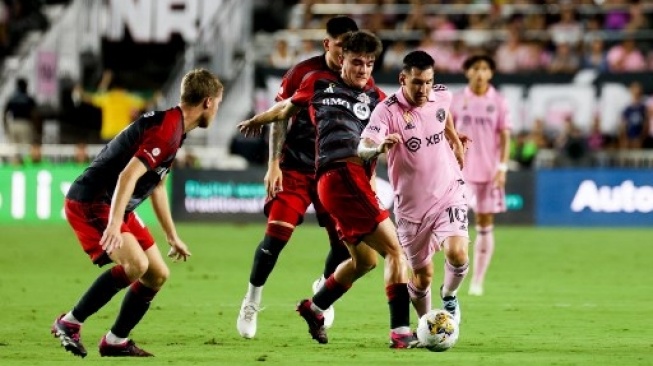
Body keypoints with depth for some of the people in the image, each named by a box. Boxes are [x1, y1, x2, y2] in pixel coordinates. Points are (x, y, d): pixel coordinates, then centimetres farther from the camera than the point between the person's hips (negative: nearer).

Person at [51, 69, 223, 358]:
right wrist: (113, 225, -38)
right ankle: (69, 323, -15)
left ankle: (115, 341, 19)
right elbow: (128, 175, -30)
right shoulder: (167, 130, -19)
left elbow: (157, 184, 27)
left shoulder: (173, 127, 14)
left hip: (114, 207, 10)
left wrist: (173, 237, 33)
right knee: (135, 264, -27)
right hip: (90, 202, -10)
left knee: (158, 275, 10)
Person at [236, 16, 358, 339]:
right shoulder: (303, 73, -9)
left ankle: (323, 289, 29)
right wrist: (274, 164, -8)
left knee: (345, 242, -2)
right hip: (295, 167, -2)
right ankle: (251, 303, 3)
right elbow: (280, 117, -3)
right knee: (276, 233, -13)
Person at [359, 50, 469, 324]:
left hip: (449, 192, 2)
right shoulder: (388, 110, -19)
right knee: (422, 276, 7)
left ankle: (449, 296, 13)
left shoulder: (442, 96, -6)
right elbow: (362, 149, -34)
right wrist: (379, 147, -54)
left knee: (457, 253, -20)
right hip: (411, 205, -2)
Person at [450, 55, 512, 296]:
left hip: (489, 172, 0)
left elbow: (505, 137, 1)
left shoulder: (498, 102, 2)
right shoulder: (457, 101, 4)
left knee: (485, 226, 4)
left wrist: (502, 168, -8)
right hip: (461, 171, 0)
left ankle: (477, 282, 11)